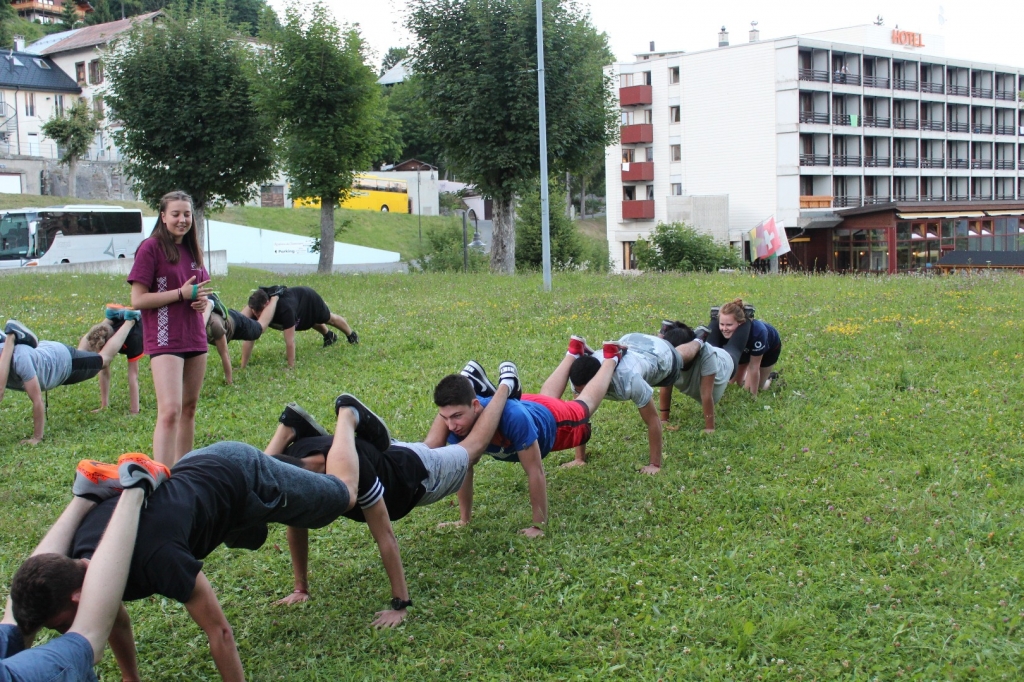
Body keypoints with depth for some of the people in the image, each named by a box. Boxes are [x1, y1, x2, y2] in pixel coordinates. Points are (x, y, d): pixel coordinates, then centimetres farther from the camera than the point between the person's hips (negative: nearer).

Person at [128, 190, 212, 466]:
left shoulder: (192, 250, 13)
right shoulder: (151, 248, -7)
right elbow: (137, 300, -12)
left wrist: (202, 299, 3)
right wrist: (182, 293, -17)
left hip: (195, 339, 7)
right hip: (165, 340, -7)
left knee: (190, 408, 11)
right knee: (170, 410, -16)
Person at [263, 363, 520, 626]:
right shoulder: (290, 467, -32)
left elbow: (385, 537, -46)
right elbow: (296, 526, -15)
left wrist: (400, 605, -41)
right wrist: (301, 589, -11)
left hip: (416, 475, -4)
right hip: (385, 455, 4)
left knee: (473, 446, 25)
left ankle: (506, 386, 48)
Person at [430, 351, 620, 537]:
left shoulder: (514, 417, -53)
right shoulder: (456, 420, -40)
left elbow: (535, 472, -44)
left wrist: (539, 526, -38)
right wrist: (464, 519, -22)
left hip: (553, 420, -3)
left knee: (585, 405, 31)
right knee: (548, 396, 38)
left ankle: (611, 357, 56)